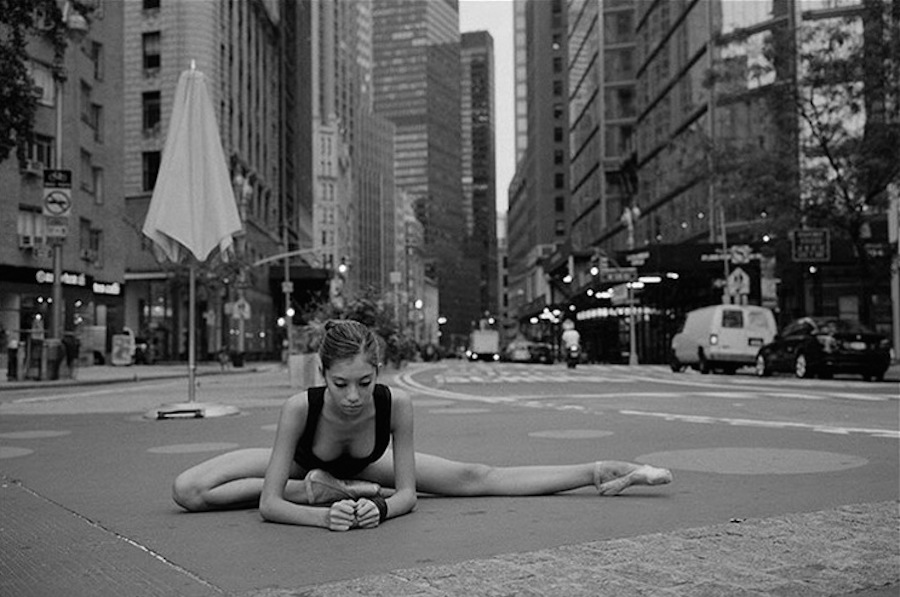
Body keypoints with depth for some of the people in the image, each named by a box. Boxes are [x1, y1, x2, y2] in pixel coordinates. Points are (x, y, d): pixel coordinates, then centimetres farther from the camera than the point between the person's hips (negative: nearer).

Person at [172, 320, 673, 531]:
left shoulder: (397, 406, -36)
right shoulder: (300, 408, -41)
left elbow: (407, 491, -27)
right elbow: (269, 505, -38)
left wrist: (381, 508, -49)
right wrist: (323, 512, -56)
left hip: (363, 464, 0)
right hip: (301, 462, 0)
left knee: (476, 479, -8)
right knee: (188, 491, -19)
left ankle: (598, 474, 3)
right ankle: (319, 490, -17)